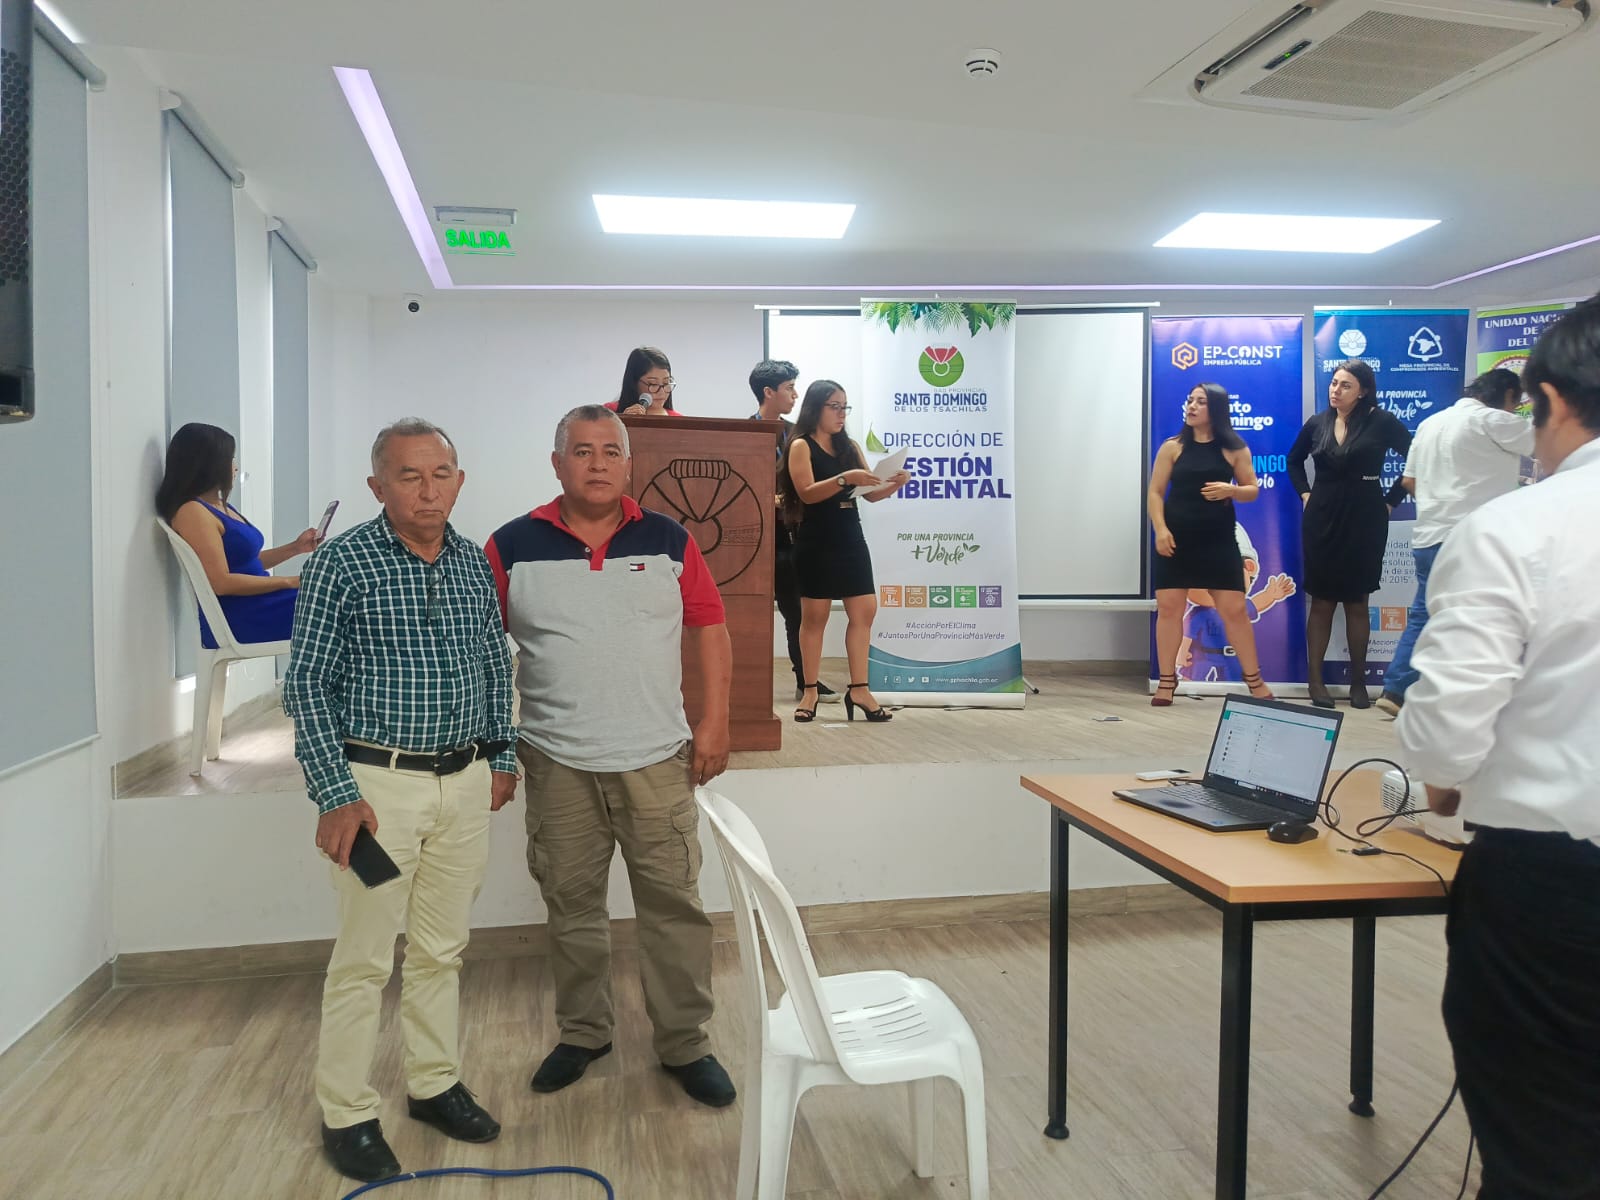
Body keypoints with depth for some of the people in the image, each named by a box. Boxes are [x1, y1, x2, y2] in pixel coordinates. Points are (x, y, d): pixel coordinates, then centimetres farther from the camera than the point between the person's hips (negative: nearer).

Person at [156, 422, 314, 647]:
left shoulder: (220, 507, 17)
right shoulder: (192, 512, -12)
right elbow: (221, 582, -19)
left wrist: (294, 548, 13)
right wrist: (288, 581, -15)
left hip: (259, 607, 9)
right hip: (238, 622, -9)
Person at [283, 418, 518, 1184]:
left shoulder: (475, 563, 5)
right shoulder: (342, 563, -10)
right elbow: (306, 685, -10)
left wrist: (501, 755, 12)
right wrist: (335, 795, -14)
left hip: (466, 783, 5)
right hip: (380, 783, -5)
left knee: (442, 948, 15)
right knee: (365, 957, 4)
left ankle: (434, 1084, 32)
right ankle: (346, 1114, 21)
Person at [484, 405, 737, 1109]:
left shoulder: (668, 541, 2)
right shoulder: (513, 547, 0)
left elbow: (709, 627, 5)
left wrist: (715, 721, -1)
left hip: (657, 760, 0)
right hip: (557, 764, 0)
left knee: (674, 905, 5)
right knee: (572, 907, 13)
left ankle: (684, 1044, 21)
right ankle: (582, 1033, 32)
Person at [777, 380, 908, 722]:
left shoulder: (850, 447, 14)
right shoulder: (801, 446, -2)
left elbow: (870, 493, 11)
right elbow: (807, 493, -15)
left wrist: (894, 484, -9)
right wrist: (844, 478, -26)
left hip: (851, 538, 6)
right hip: (817, 542, -6)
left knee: (864, 611, 1)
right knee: (814, 616, 0)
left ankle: (859, 690, 7)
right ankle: (809, 692, 8)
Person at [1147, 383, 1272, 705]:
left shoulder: (1234, 449, 2)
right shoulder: (1172, 447, 2)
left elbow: (1253, 490, 6)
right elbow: (1155, 492, 0)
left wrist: (1231, 490, -16)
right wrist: (1160, 529, -12)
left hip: (1219, 541, 0)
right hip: (1176, 539, 0)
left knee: (1235, 609, 2)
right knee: (1168, 608, 1)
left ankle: (1254, 679, 16)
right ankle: (1167, 680, 12)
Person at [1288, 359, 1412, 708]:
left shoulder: (1382, 422, -7)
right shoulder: (1318, 423, 4)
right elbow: (1294, 460, 21)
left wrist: (1391, 500, -4)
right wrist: (1304, 494, 9)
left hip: (1364, 521, -2)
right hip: (1322, 519, 2)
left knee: (1356, 601, 6)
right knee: (1321, 601, 4)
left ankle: (1358, 682, 15)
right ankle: (1315, 680, 9)